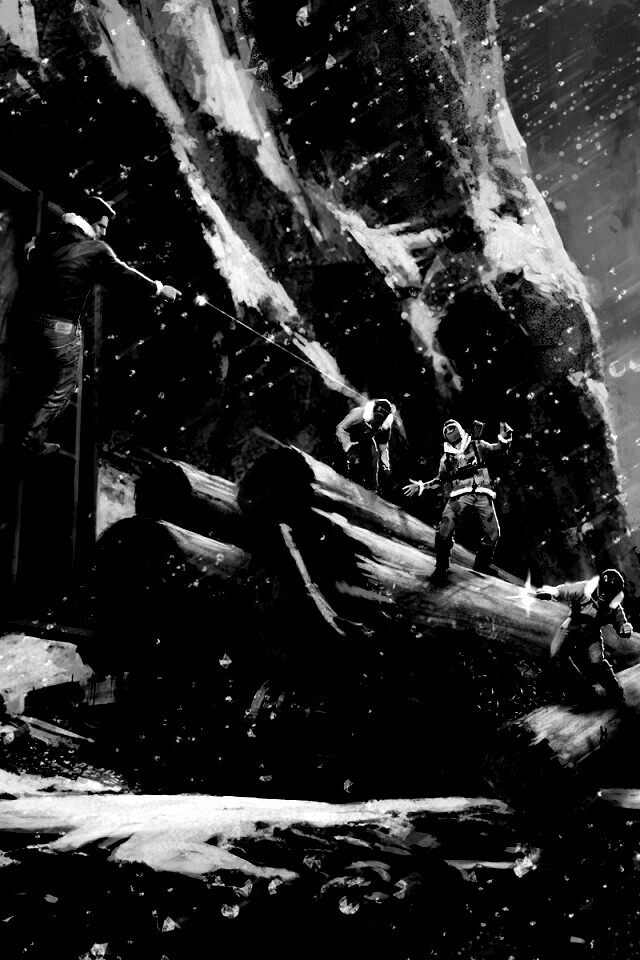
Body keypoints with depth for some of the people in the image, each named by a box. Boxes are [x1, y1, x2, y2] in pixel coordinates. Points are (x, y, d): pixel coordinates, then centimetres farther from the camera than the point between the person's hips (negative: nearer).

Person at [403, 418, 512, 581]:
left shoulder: (476, 445, 16)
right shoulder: (446, 457, 21)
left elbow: (497, 448, 9)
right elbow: (440, 480, 25)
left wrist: (504, 438, -11)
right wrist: (421, 486, 15)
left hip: (482, 494, 0)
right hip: (459, 496, 0)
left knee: (493, 534, -5)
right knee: (444, 531, -19)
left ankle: (482, 565, 18)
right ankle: (442, 568, -2)